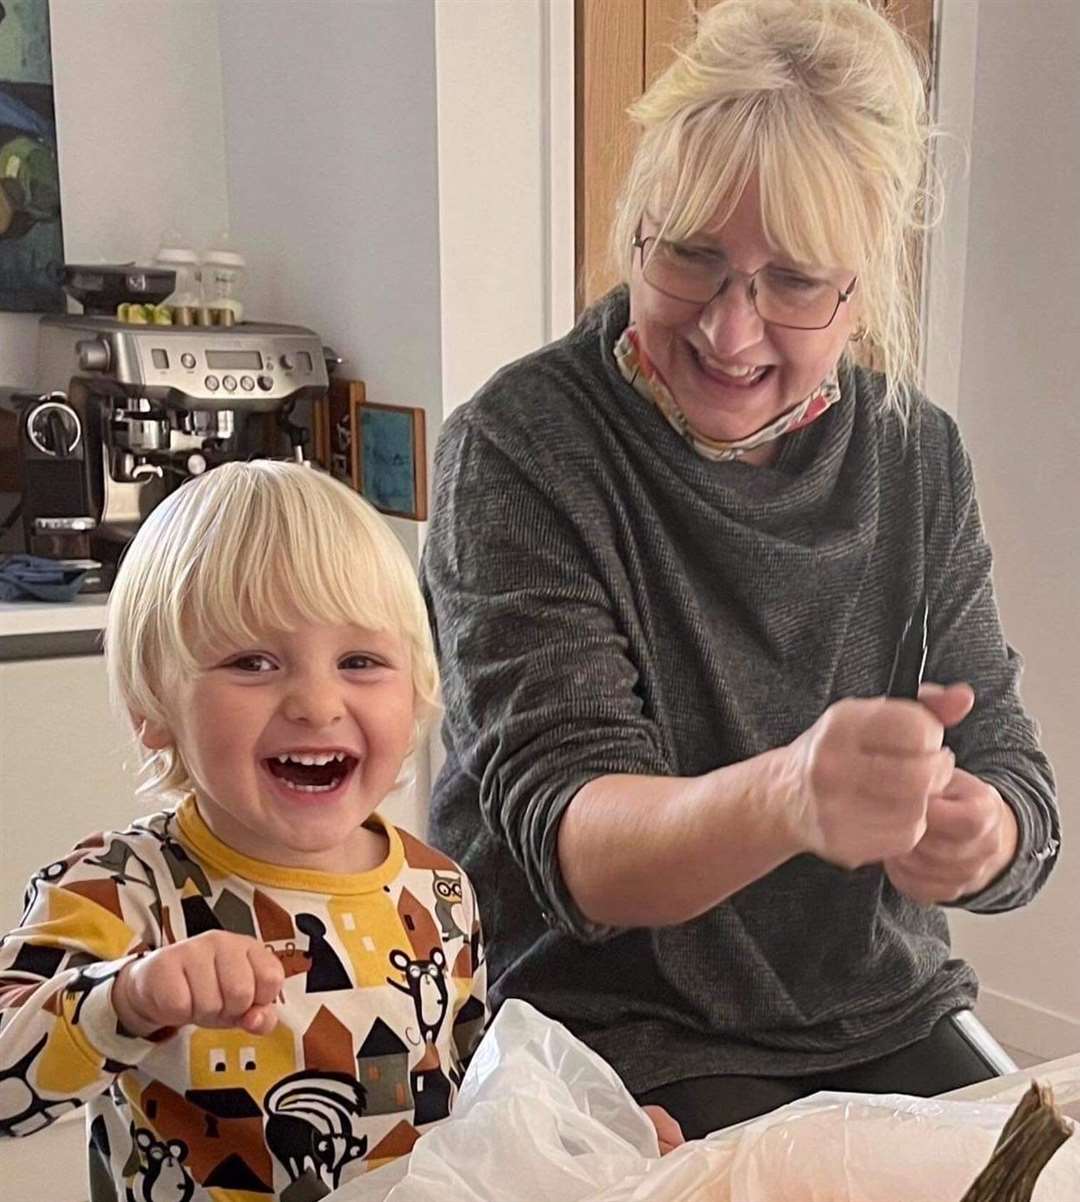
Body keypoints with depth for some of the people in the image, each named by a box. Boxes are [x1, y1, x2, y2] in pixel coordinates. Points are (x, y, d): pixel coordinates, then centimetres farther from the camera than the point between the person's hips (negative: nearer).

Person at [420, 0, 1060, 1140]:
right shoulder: (521, 449, -15)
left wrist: (981, 832, -24)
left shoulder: (917, 455, -1)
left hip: (887, 1021, 5)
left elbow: (1007, 768, 0)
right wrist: (782, 799, -41)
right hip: (612, 1028, -4)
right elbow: (565, 835, -21)